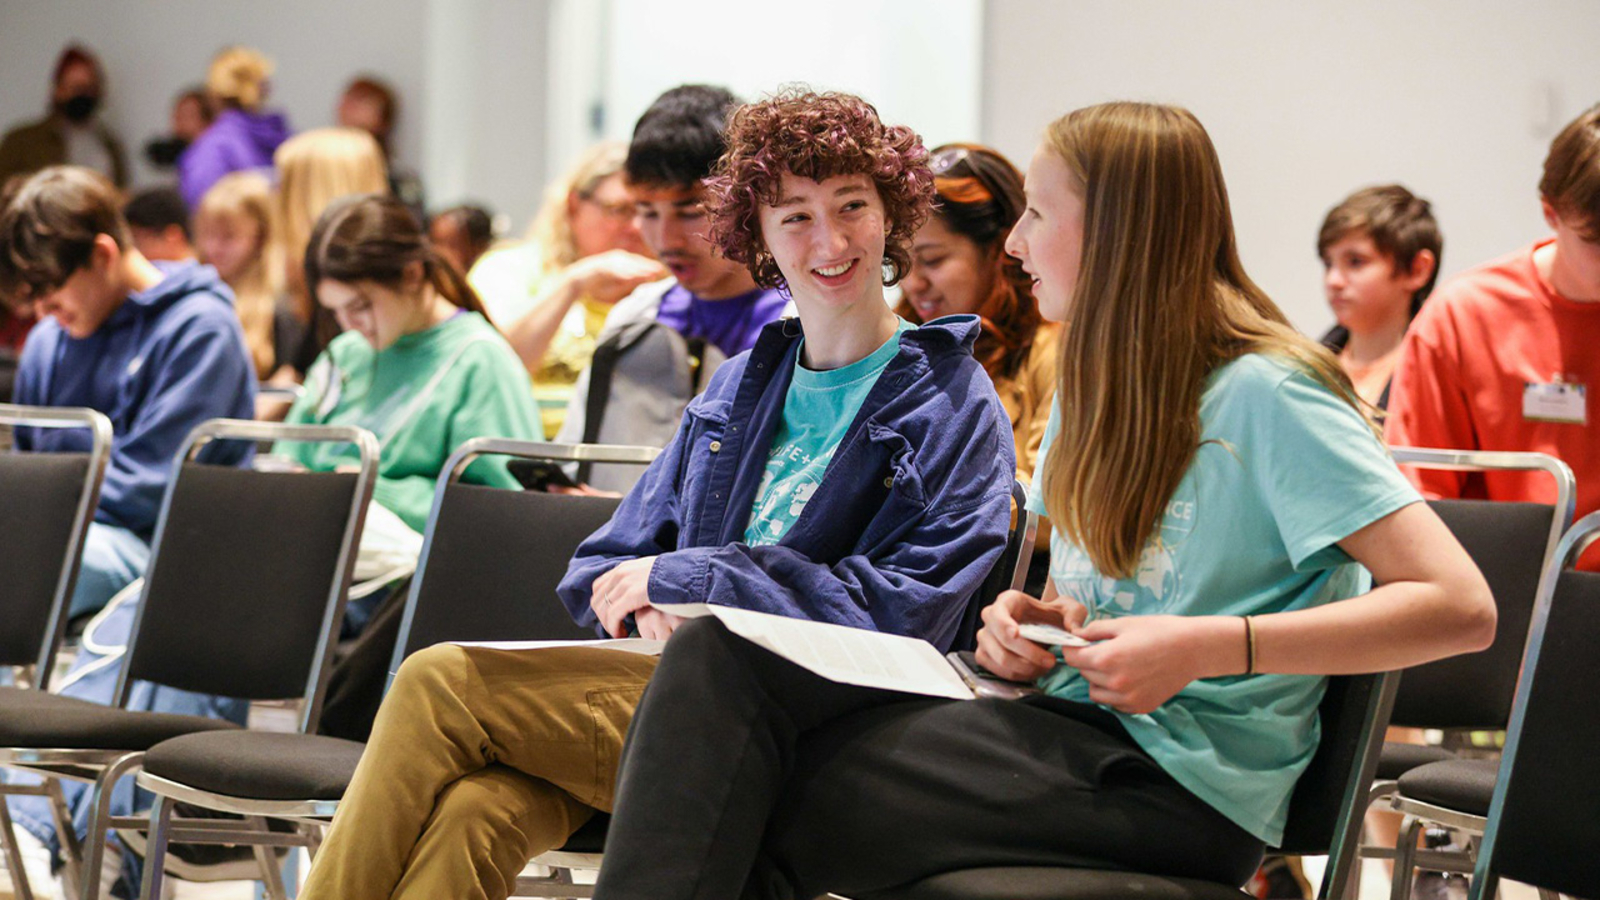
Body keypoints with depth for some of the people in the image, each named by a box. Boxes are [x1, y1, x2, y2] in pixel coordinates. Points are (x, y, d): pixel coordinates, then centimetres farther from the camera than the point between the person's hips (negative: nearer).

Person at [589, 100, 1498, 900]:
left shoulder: (1266, 396, -10)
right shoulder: (1094, 382, 16)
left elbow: (1462, 607, -17)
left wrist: (1207, 647, -22)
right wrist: (1031, 622, 1)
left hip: (1178, 783, -8)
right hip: (1067, 726, 8)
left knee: (762, 813, -21)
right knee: (722, 657, -15)